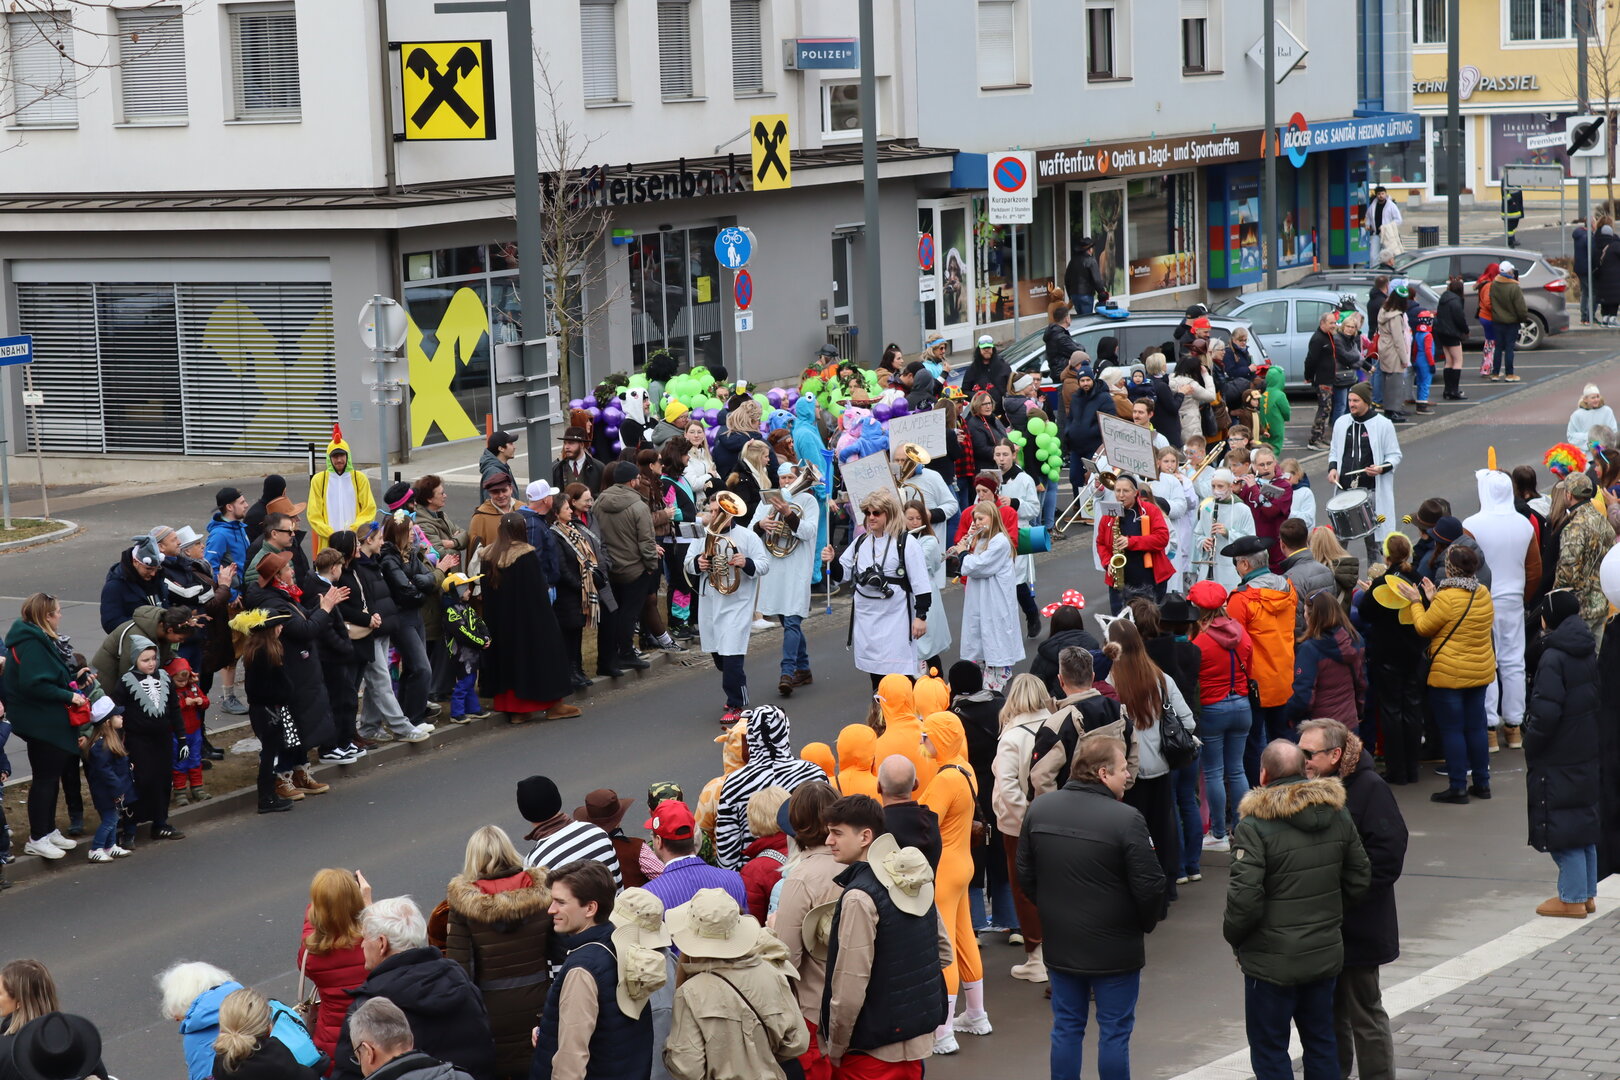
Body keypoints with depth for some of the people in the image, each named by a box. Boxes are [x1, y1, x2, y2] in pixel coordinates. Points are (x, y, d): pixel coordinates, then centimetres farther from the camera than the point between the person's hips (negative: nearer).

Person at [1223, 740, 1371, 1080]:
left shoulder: (1254, 827, -20)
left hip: (1272, 961, -6)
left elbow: (1244, 898, -23)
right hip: (1326, 954, 6)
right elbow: (1359, 881, 8)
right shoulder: (1337, 816, 1)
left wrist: (1232, 935, -4)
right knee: (1321, 1040, 19)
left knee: (1269, 1050, 6)